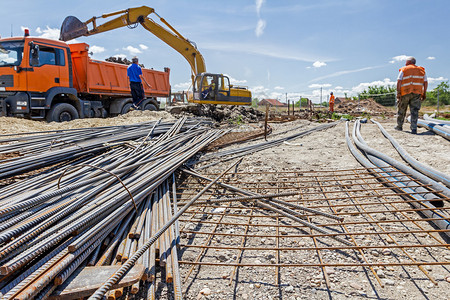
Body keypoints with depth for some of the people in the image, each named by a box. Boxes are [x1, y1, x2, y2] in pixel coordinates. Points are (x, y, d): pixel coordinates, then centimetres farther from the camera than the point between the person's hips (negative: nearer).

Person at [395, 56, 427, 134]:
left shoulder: (403, 70, 6)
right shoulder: (421, 70, 15)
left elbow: (399, 81, -6)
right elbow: (425, 82, 9)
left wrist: (398, 92, -8)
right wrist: (424, 93, 11)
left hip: (405, 93, -2)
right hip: (417, 93, 2)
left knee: (401, 110, 12)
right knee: (414, 111, -2)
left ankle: (399, 126, 24)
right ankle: (414, 129, -11)